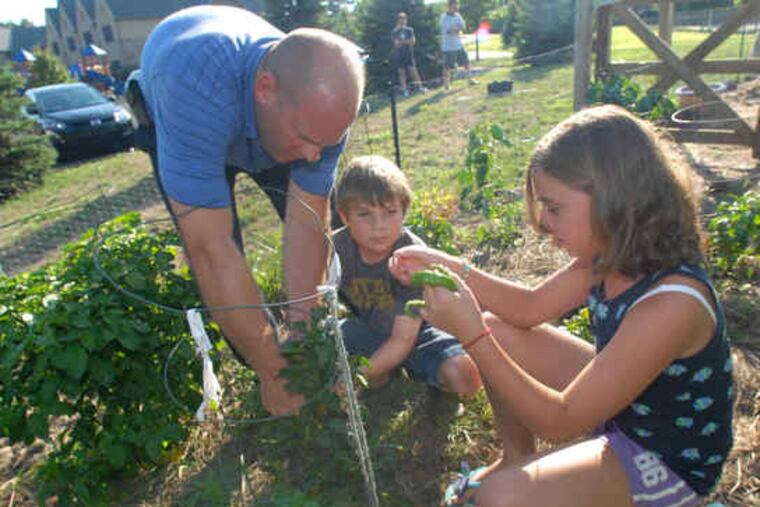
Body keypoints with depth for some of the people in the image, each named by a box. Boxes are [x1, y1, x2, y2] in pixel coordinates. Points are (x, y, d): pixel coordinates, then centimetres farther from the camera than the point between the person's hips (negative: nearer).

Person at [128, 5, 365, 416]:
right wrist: (274, 372, -42)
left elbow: (306, 223, -31)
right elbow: (212, 249, -49)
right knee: (214, 260, -17)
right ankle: (262, 381, 7)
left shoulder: (321, 104, -35)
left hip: (268, 128, 3)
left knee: (318, 219, -3)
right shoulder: (196, 87, -49)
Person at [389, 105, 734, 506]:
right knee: (496, 329, -1)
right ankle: (515, 461, 17)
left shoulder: (671, 302, -36)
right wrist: (451, 269, -12)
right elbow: (531, 306, 1)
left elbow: (558, 422, -30)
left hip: (668, 462, -8)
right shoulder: (616, 253, -11)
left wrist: (472, 335, -35)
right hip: (616, 402, 8)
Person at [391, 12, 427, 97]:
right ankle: (404, 90, 3)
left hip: (409, 54, 1)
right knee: (401, 73, 1)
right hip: (399, 55, -1)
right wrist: (407, 41, -12)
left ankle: (419, 86, 6)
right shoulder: (394, 32, 0)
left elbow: (413, 41, -7)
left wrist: (401, 42, -11)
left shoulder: (409, 30, 5)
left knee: (413, 70, -2)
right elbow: (396, 43, -12)